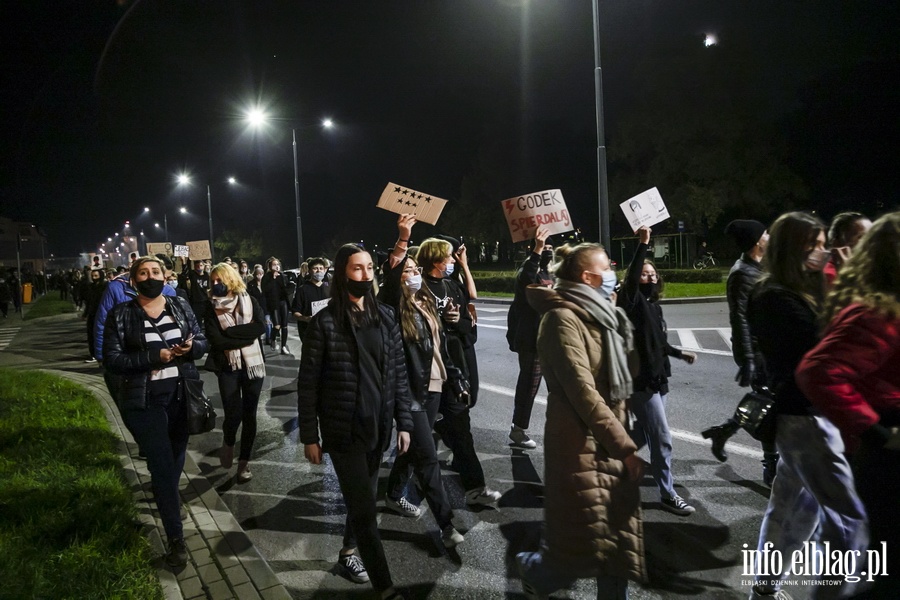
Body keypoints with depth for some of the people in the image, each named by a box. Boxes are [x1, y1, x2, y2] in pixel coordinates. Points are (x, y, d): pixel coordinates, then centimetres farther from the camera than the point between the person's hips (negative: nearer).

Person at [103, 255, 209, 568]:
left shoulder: (181, 307, 3)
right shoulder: (121, 314, -7)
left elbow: (202, 341, 7)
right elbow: (112, 359, -11)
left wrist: (190, 347, -16)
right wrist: (154, 357, -22)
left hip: (181, 395, 4)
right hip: (145, 401, -4)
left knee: (176, 456, 20)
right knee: (162, 465, -4)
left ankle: (165, 496, 50)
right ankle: (176, 538, 5)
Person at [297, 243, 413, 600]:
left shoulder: (385, 317, 3)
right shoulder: (325, 322, -12)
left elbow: (398, 373, 6)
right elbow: (308, 382, -8)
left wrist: (403, 422, 5)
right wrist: (309, 436, -7)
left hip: (379, 426, 5)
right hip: (343, 430, -5)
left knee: (362, 498, 20)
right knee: (364, 507, 1)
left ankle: (347, 553, 45)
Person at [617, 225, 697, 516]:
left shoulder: (654, 305, 13)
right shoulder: (632, 301, -11)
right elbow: (631, 278, -32)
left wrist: (680, 353, 26)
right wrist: (643, 244, -37)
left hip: (658, 378, 9)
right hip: (640, 381, -9)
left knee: (642, 434, 19)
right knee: (662, 439, -4)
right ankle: (667, 494, 7)